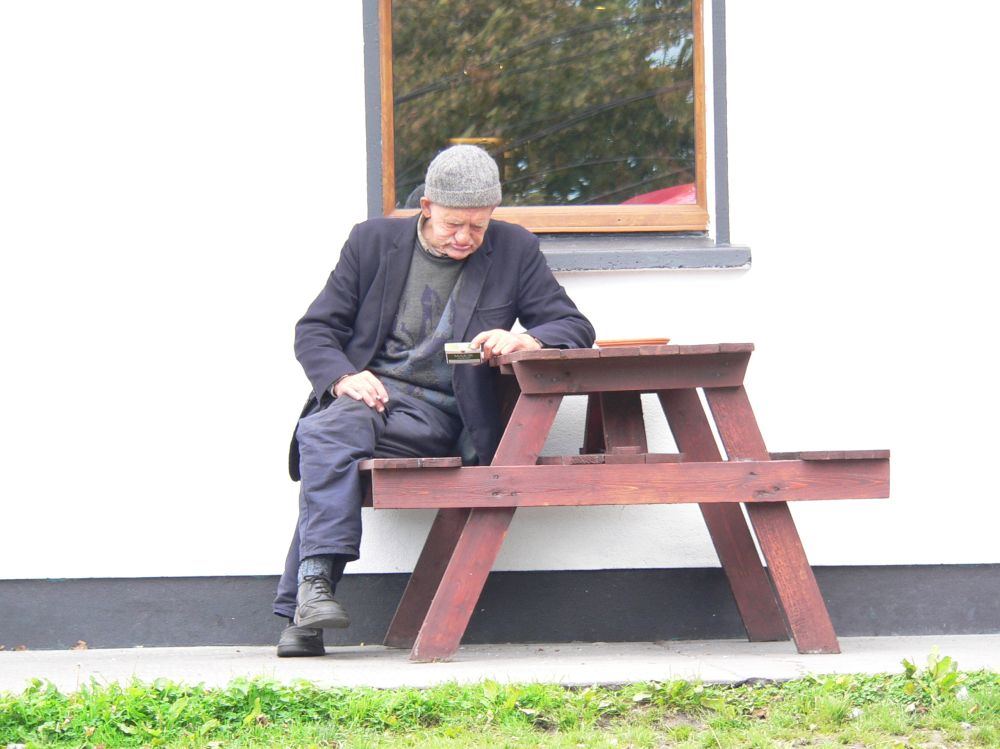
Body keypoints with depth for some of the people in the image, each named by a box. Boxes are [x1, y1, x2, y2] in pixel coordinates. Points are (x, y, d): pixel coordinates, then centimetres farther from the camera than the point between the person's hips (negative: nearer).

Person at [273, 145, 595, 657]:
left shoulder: (514, 251, 9)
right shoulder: (374, 241, 11)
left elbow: (575, 328, 7)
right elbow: (315, 329, 12)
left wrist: (527, 341, -16)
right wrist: (342, 377, -10)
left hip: (442, 418, -2)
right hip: (372, 393, 2)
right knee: (325, 432, -36)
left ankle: (303, 612, -36)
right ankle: (315, 582, -40)